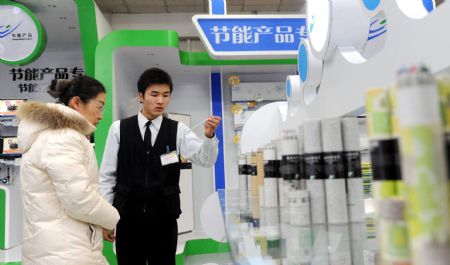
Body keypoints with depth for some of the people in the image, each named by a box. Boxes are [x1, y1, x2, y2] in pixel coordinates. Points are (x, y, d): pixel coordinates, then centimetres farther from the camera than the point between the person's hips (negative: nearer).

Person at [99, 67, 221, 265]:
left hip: (164, 219, 0)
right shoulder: (119, 128, 0)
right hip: (127, 218, 0)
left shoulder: (178, 130, -1)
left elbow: (206, 160, -13)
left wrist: (209, 136, -33)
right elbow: (107, 174, 3)